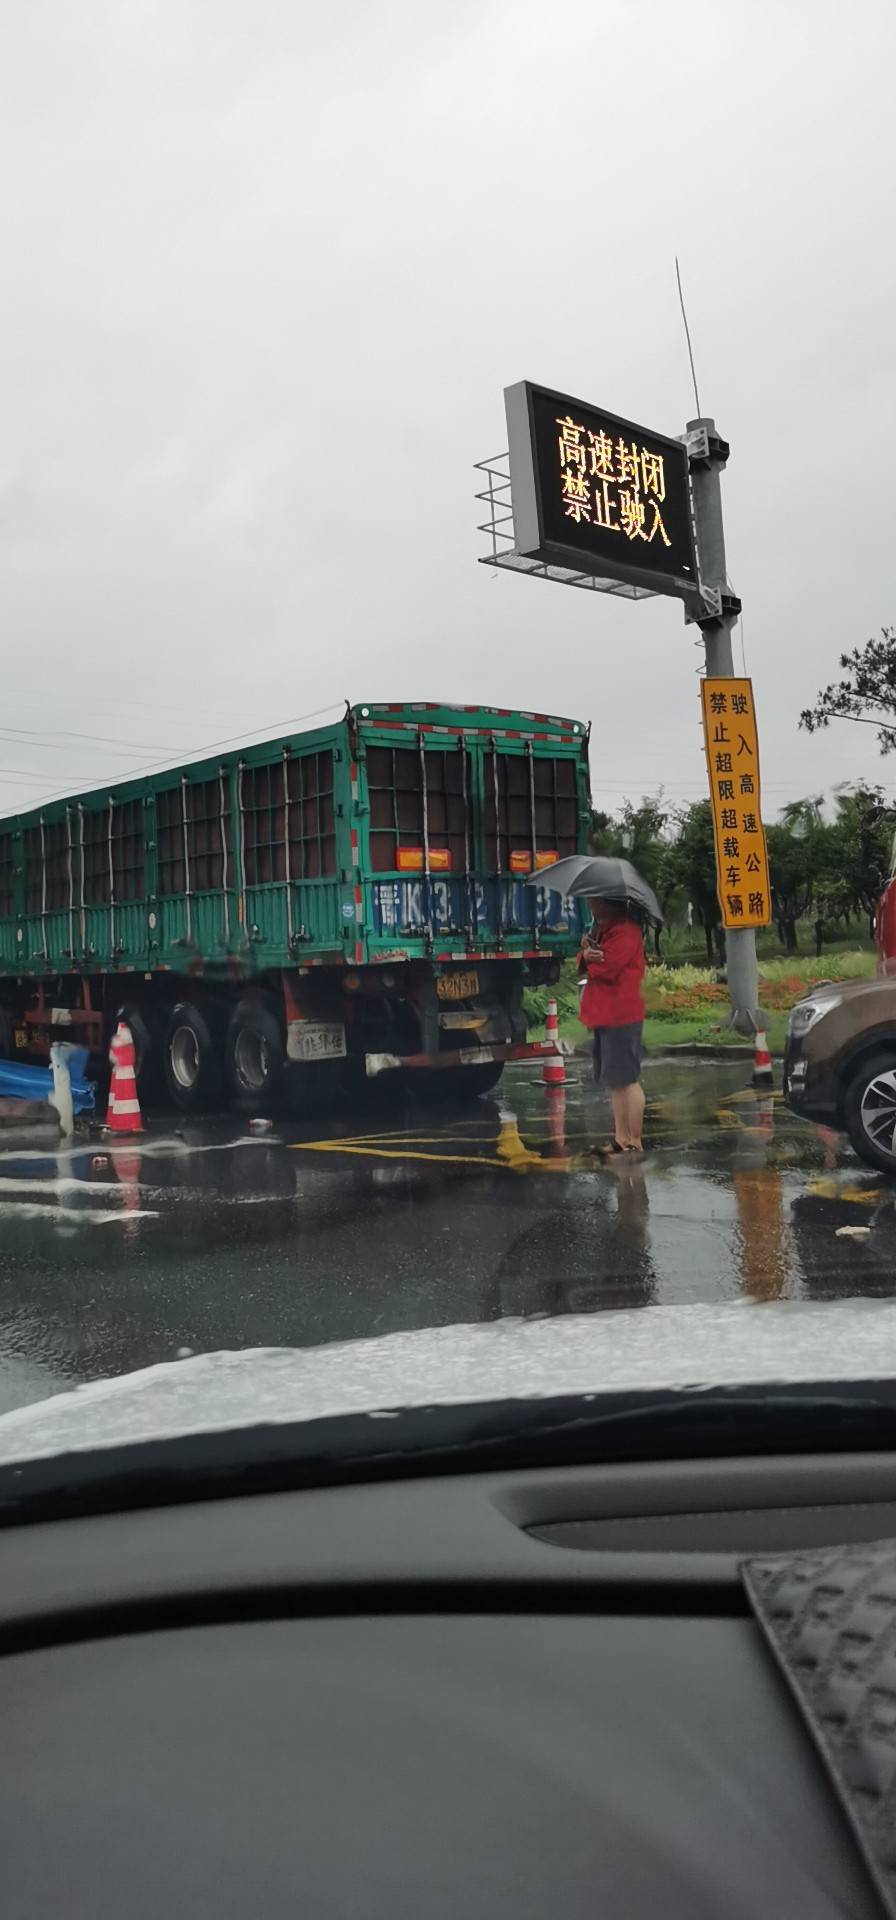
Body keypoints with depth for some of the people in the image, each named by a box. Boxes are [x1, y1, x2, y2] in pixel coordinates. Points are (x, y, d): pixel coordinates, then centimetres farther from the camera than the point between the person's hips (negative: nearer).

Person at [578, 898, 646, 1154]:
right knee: (615, 1081, 14)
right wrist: (586, 955, -9)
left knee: (627, 1080, -5)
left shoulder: (625, 930, -14)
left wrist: (588, 956, -1)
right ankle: (621, 1138, 22)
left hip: (620, 1015, -10)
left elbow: (607, 968, -21)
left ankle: (635, 1142, 0)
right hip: (603, 1016, 10)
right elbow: (583, 967, 13)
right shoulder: (601, 928, 17)